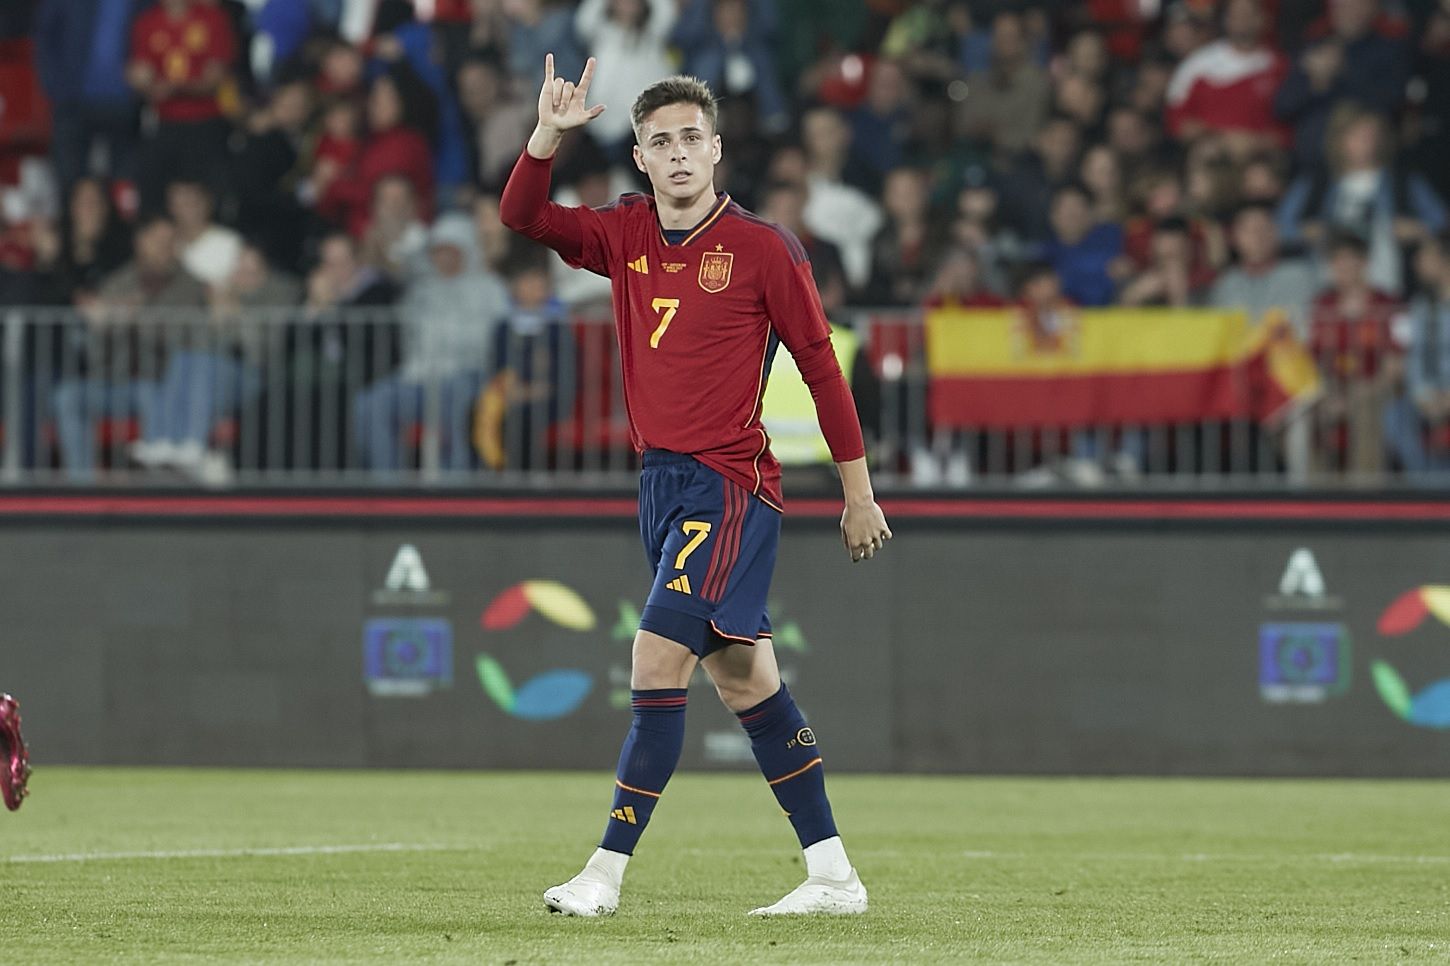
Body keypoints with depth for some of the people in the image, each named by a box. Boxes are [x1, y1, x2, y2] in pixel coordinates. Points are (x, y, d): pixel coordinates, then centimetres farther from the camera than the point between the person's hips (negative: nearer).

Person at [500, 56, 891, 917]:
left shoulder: (764, 249, -7)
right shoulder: (626, 236, 9)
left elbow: (822, 367, -3)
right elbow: (524, 216, 3)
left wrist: (859, 495, -1)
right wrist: (549, 134, -14)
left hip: (730, 484, -7)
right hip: (662, 481, 7)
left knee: (659, 662, -15)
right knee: (746, 680, 9)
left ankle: (607, 873, -14)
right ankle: (834, 875, 15)